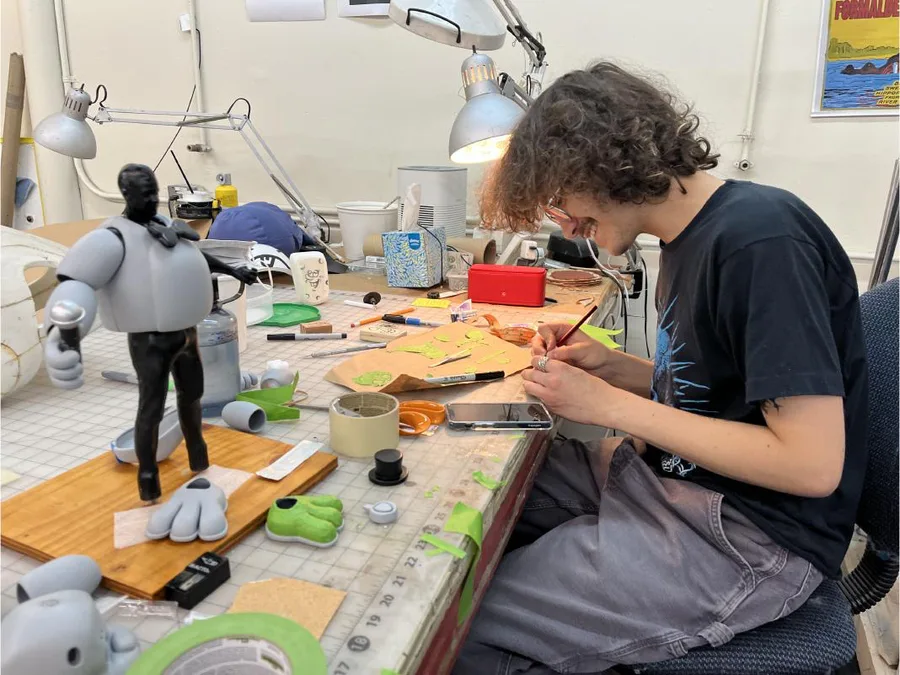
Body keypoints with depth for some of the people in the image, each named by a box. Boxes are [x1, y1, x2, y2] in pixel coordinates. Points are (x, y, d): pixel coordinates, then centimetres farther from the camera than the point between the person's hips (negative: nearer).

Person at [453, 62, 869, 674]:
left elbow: (813, 463, -23)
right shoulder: (692, 233, 7)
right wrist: (610, 366, -2)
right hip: (666, 476, 9)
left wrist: (611, 405, -20)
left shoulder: (763, 241, -21)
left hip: (752, 538, -9)